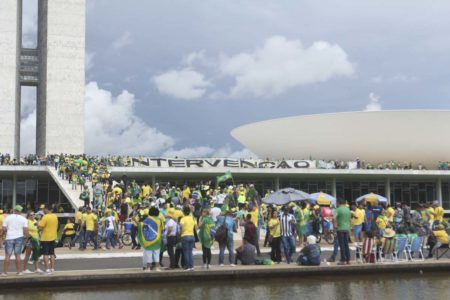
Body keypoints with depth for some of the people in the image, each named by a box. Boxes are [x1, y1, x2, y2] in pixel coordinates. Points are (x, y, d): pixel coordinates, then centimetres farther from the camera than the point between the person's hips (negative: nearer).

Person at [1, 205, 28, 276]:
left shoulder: (7, 218, 0)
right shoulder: (23, 219, 0)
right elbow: (26, 230, -6)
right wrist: (26, 237, 8)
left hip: (9, 238, -1)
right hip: (19, 238, 1)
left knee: (7, 255, 2)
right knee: (17, 255, 7)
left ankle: (5, 272, 0)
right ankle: (19, 271, 10)